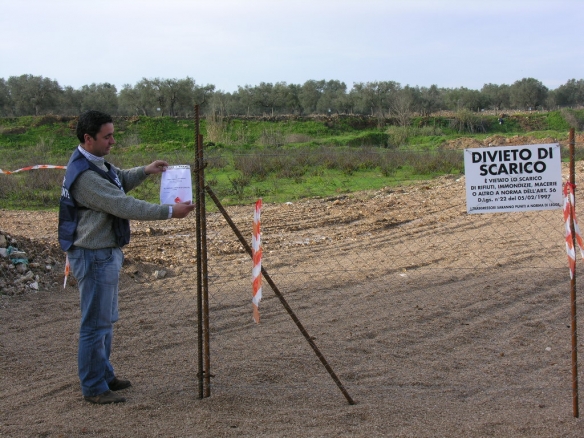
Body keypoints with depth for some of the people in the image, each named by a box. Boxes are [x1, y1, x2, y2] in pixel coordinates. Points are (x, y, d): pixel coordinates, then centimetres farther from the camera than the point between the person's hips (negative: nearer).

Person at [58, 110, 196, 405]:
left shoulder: (95, 163, 8)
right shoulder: (84, 175, -25)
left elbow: (120, 181, 26)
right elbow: (125, 206, -26)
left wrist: (144, 171, 9)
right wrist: (170, 212, -23)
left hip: (106, 253, 11)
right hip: (94, 256, -11)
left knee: (106, 320, 19)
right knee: (95, 323, -3)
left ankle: (104, 375, 30)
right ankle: (93, 388, 6)